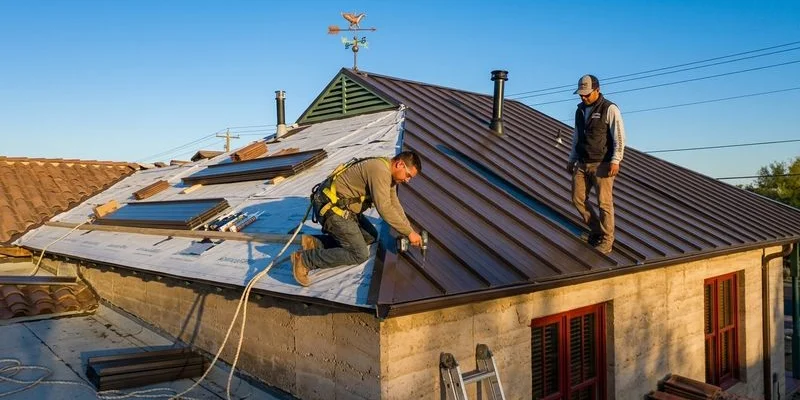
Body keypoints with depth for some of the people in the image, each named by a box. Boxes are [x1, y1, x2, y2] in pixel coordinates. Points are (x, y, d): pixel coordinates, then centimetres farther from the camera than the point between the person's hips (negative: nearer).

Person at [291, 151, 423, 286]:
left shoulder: (388, 173, 11)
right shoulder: (380, 170, -21)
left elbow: (394, 205, 18)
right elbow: (384, 208, -25)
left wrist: (409, 230, 11)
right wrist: (409, 233, -17)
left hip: (342, 206, 11)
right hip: (330, 208, -11)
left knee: (371, 236, 14)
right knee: (360, 255, -9)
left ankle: (317, 243, 9)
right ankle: (304, 259, -8)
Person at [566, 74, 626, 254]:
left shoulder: (609, 109, -8)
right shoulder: (580, 110, 13)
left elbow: (619, 137, -11)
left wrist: (615, 161, -20)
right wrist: (571, 159, 19)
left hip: (602, 164, -6)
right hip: (582, 164, 7)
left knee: (604, 202, -4)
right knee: (578, 198, 4)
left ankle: (606, 241, 6)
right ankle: (596, 230, 21)